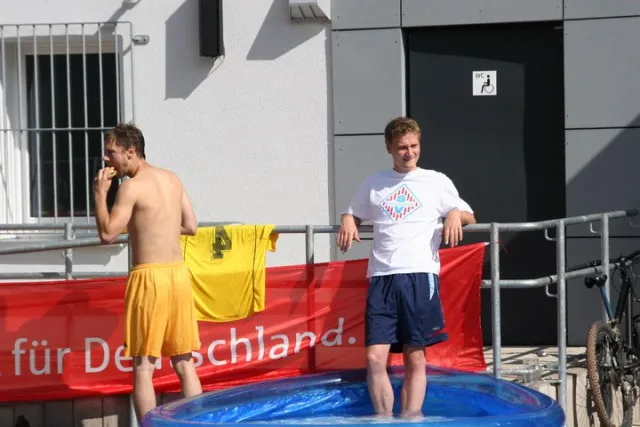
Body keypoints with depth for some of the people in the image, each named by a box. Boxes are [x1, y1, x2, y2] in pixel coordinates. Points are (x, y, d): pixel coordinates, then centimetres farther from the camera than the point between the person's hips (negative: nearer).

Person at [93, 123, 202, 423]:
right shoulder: (172, 179, 12)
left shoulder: (132, 186, -10)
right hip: (179, 274, 7)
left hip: (150, 277, -7)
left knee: (143, 366, -2)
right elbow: (191, 226, 17)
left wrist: (100, 193, -5)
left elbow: (107, 233, -15)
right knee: (184, 362, 12)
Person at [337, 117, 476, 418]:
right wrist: (347, 221, 5)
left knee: (415, 358, -1)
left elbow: (470, 217, 17)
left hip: (419, 276, -1)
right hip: (382, 279, 2)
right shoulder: (373, 183, 16)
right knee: (375, 357, -9)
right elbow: (353, 214, 28)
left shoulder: (436, 181, 11)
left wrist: (456, 214, -6)